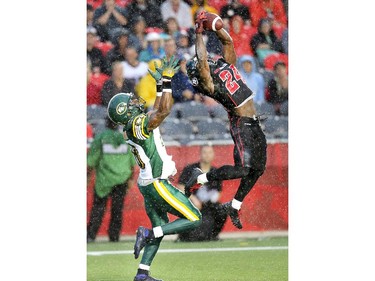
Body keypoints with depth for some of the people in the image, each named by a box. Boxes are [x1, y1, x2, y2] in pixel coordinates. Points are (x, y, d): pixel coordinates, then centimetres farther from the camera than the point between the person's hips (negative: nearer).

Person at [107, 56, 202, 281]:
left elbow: (157, 112, 22)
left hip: (148, 185, 9)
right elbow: (163, 111, -28)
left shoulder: (131, 127, 8)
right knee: (195, 220, -4)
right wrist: (166, 81, -24)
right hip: (158, 185, -9)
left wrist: (161, 86, 20)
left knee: (160, 229, 19)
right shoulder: (138, 124, -18)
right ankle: (147, 234, -8)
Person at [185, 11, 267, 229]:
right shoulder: (209, 83, -12)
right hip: (242, 124, -8)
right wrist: (199, 34, -18)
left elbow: (228, 41, 12)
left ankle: (235, 205, 26)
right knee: (243, 168, -17)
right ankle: (200, 178, 0)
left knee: (257, 169, 13)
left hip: (254, 123, 8)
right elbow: (202, 60, -25)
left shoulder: (226, 65, 9)